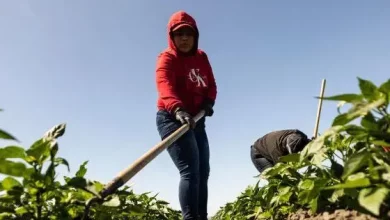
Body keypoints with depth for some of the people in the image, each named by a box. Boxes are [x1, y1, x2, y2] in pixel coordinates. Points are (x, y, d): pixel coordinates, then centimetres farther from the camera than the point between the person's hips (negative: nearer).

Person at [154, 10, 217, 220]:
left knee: (203, 172, 10)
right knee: (190, 170, -22)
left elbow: (211, 85, 10)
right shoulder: (167, 58, -10)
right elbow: (164, 85, -30)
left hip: (196, 121, 8)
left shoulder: (201, 57, 12)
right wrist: (178, 110, -50)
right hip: (172, 119, -7)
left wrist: (208, 102, -13)